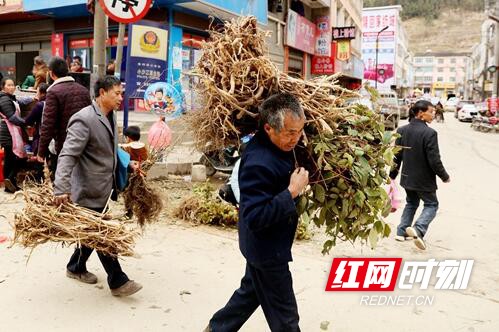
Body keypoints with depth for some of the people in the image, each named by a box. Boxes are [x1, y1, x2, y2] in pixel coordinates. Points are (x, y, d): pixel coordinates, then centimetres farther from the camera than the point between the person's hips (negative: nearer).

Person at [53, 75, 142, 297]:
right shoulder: (84, 119, -20)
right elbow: (68, 155, -27)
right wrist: (61, 189, -35)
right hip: (89, 191, -9)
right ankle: (118, 281, 10)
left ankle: (76, 268, 39)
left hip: (103, 188, 9)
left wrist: (128, 164, 16)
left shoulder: (110, 116, 9)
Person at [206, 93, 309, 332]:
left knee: (251, 292, 29)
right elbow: (255, 218, -33)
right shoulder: (258, 163, -33)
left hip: (265, 245, 10)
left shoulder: (279, 146, -2)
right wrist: (292, 192, -32)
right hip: (267, 248, -10)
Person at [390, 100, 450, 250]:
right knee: (431, 204, 11)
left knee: (411, 203, 24)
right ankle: (418, 229, -10)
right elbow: (434, 160, -19)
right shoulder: (429, 133, -21)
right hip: (424, 179, -6)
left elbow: (397, 155, 4)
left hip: (407, 177, 6)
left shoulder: (402, 130, -2)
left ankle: (402, 231, 23)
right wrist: (444, 176, -4)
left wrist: (393, 174, 16)